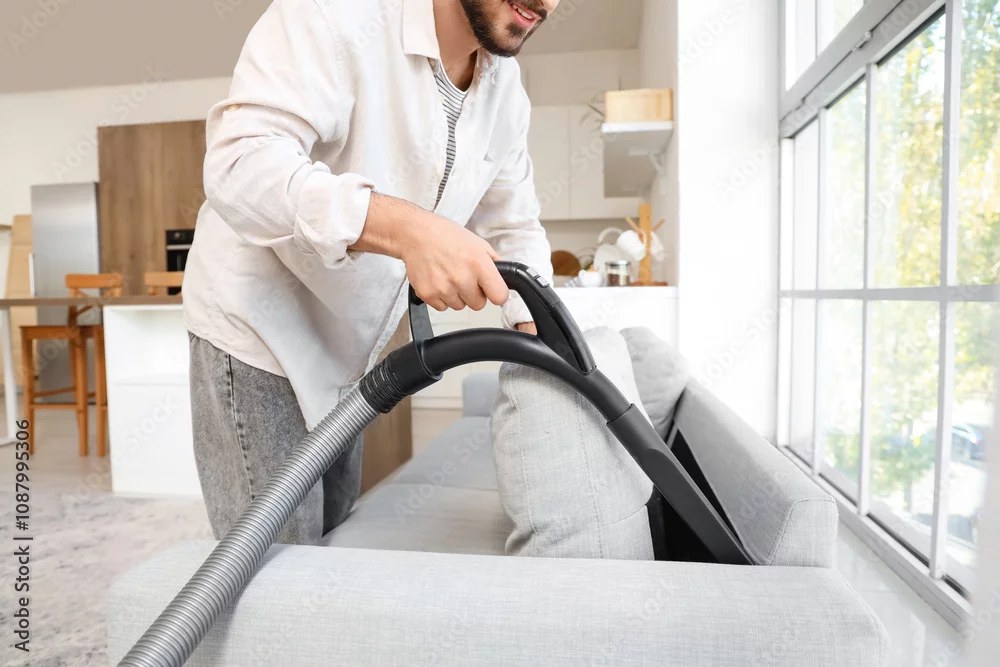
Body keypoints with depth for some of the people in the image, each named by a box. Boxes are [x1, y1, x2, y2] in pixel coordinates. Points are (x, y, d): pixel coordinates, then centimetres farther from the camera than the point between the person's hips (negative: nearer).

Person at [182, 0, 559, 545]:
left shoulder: (506, 88, 2)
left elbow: (514, 227, 7)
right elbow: (239, 162, -31)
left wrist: (542, 336, -8)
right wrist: (406, 227, -44)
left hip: (345, 352, 7)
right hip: (259, 331, -6)